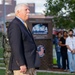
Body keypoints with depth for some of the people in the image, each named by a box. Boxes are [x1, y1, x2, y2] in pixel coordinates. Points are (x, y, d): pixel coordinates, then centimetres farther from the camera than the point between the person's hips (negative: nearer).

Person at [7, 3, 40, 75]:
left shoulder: (23, 25, 19)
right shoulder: (14, 25, -13)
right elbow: (16, 46, -22)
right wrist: (21, 64, -26)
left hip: (29, 65, 10)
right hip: (23, 66, -10)